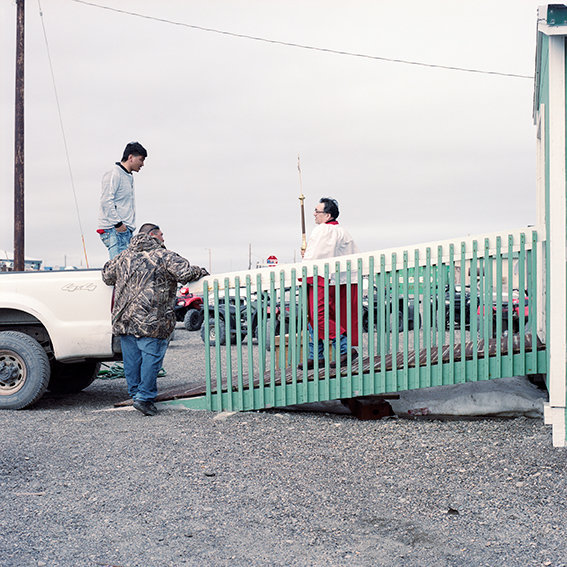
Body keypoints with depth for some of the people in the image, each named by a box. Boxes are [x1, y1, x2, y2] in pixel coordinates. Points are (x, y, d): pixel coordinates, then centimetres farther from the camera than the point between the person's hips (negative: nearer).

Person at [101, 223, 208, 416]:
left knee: (131, 358, 13)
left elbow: (107, 276, 25)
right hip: (150, 319, -6)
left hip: (123, 318, 6)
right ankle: (145, 397, -3)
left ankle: (135, 393, 20)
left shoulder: (124, 257, 16)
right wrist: (201, 272, 5)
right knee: (152, 356, -1)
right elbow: (185, 273, -12)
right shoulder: (164, 256, -2)